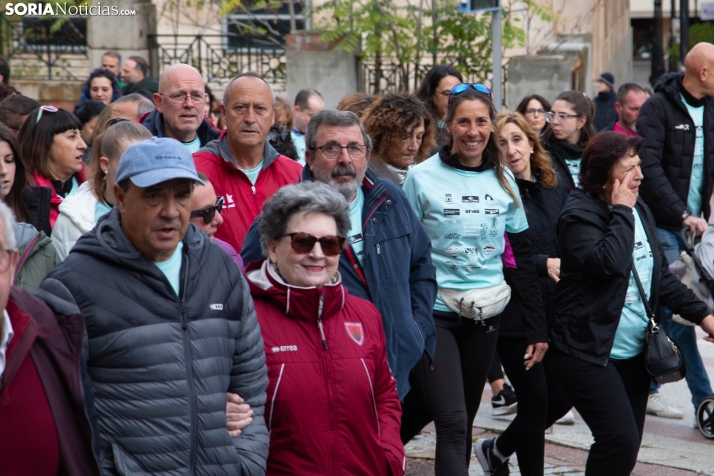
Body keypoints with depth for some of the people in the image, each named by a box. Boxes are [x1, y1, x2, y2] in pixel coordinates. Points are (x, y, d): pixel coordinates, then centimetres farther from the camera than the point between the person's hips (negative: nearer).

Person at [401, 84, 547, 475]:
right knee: (452, 422, -13)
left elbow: (520, 256, 10)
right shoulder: (422, 178, -5)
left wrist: (536, 325, 8)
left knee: (464, 418, 12)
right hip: (435, 313, -4)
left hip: (486, 314, 4)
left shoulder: (502, 179, 6)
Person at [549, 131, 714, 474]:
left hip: (635, 352, 8)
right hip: (590, 352, -8)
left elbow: (660, 275, 17)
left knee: (627, 444, 11)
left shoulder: (639, 210, 9)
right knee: (620, 440, -18)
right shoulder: (579, 214, -14)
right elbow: (609, 263, -32)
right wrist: (621, 211, -21)